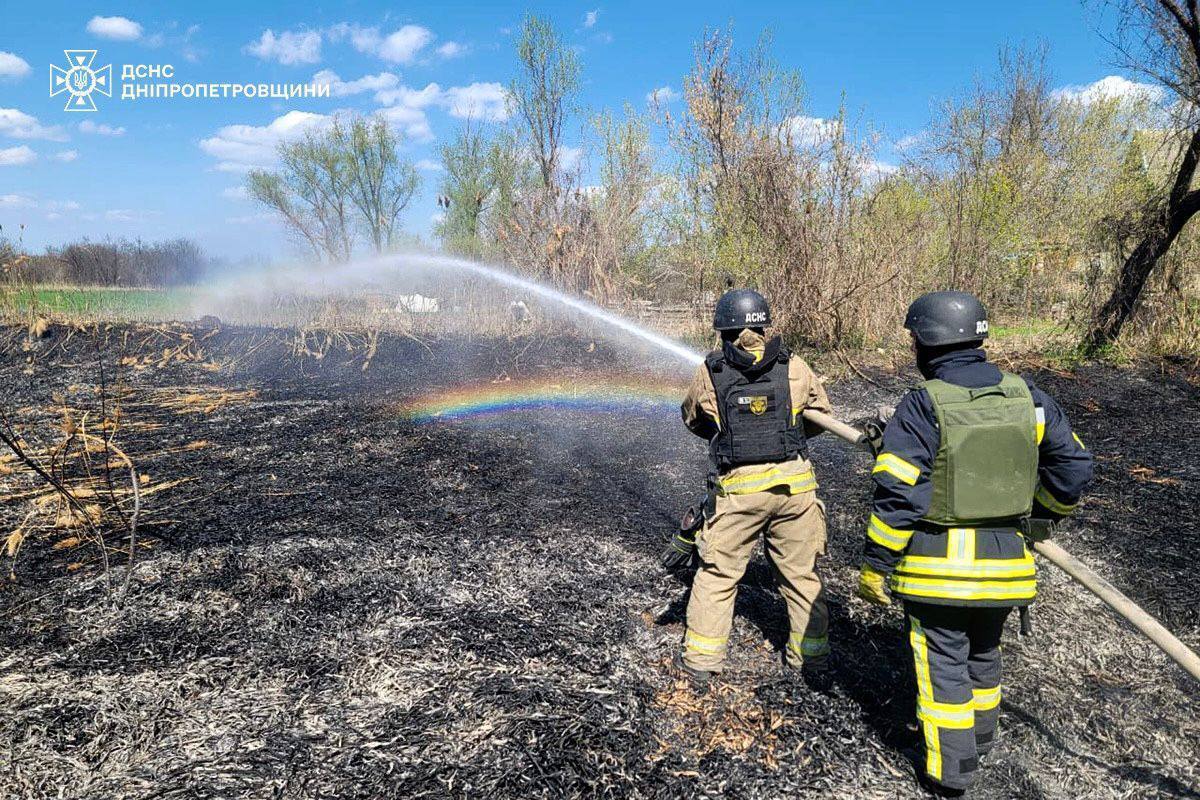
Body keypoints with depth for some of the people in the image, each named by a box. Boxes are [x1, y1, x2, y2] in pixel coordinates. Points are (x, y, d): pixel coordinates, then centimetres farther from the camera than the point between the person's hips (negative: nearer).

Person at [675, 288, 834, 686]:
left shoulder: (709, 372, -2)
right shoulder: (793, 367, 0)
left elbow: (692, 419, 14)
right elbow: (820, 413, 13)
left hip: (738, 490, -1)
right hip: (794, 483, 1)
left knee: (716, 574, 12)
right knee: (802, 574, 16)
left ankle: (700, 660, 19)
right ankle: (813, 658, 28)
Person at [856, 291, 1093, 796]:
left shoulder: (922, 407, -18)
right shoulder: (1026, 398, 0)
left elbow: (896, 495, -19)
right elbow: (1073, 465, 9)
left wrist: (875, 566, -10)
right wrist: (1044, 514, 27)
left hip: (938, 564, -6)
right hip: (1005, 560, 6)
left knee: (943, 664, 9)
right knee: (982, 653, 26)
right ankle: (979, 740, 45)